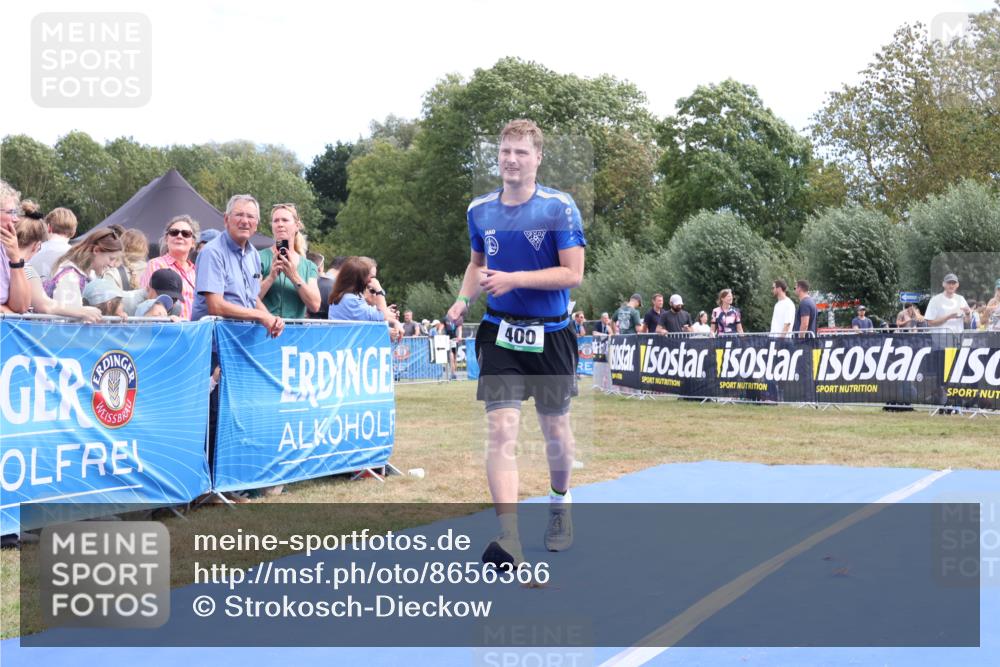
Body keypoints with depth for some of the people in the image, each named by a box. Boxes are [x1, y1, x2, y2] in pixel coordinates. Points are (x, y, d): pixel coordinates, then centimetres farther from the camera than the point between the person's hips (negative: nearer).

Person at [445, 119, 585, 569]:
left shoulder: (560, 207, -9)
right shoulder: (480, 210, 5)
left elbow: (572, 274, -13)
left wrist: (514, 279, -21)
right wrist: (464, 299, 5)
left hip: (549, 334, -2)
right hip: (500, 333, 2)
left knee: (554, 427, 12)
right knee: (501, 429, -13)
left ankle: (560, 500, 43)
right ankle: (509, 540, -19)